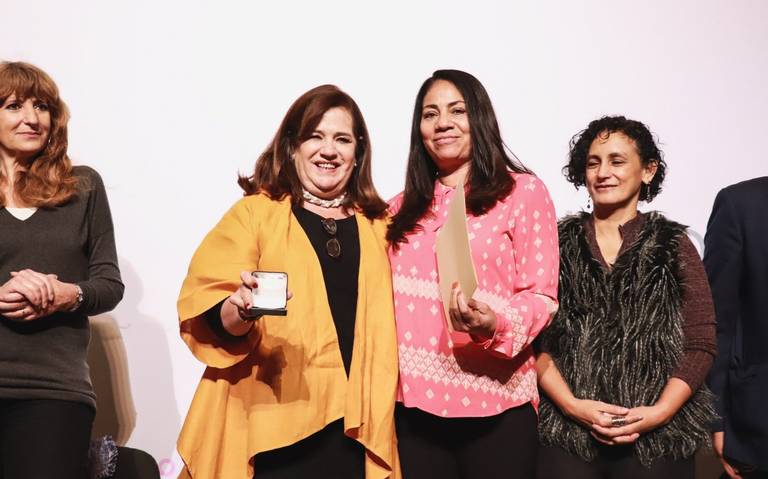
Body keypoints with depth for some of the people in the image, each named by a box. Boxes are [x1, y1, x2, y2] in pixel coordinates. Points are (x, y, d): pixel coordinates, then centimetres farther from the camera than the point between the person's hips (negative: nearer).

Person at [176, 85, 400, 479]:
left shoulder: (378, 226, 13)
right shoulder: (254, 212, 2)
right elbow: (206, 314, -4)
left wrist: (383, 413, 8)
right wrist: (240, 311, -25)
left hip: (356, 429, 3)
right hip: (274, 426, -3)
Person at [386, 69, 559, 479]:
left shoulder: (524, 191, 0)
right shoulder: (403, 208, 14)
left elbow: (541, 295, -5)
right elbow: (388, 302, 14)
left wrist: (495, 326, -24)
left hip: (493, 404, -3)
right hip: (414, 403, 4)